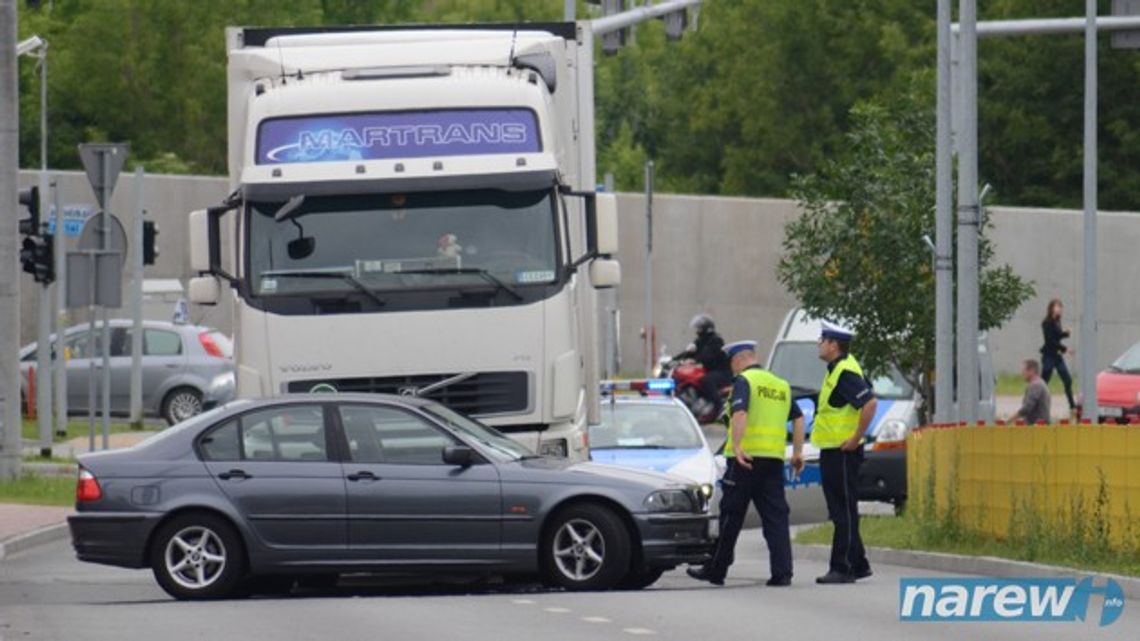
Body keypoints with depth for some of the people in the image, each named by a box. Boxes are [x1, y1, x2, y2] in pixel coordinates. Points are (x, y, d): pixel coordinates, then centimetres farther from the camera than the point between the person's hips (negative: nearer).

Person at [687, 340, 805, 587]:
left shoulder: (743, 381, -5)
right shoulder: (781, 384, 16)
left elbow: (740, 413, -21)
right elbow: (798, 417, 16)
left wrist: (736, 446, -29)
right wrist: (798, 452, 16)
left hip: (745, 458, -6)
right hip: (774, 459, 6)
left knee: (731, 516, 3)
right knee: (775, 517, 3)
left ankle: (716, 570, 12)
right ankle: (782, 573, -6)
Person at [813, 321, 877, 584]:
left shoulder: (845, 372, -16)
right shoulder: (836, 370, 15)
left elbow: (870, 403, -27)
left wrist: (856, 438, -22)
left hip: (842, 452, -11)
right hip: (832, 451, 11)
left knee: (843, 511, -7)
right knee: (841, 511, 14)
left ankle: (842, 568, -6)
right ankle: (857, 564, 20)